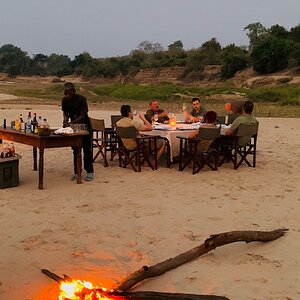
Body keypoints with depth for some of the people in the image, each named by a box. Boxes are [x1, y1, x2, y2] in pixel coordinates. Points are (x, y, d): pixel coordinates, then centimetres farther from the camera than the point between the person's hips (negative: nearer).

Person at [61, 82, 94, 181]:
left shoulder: (81, 99, -21)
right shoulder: (64, 100, -5)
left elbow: (83, 115, -24)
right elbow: (65, 113, 3)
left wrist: (71, 123, -36)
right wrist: (65, 121, -19)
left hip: (84, 126, -5)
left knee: (87, 150, -3)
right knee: (75, 150, 7)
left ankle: (90, 172, 3)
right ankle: (76, 172, 14)